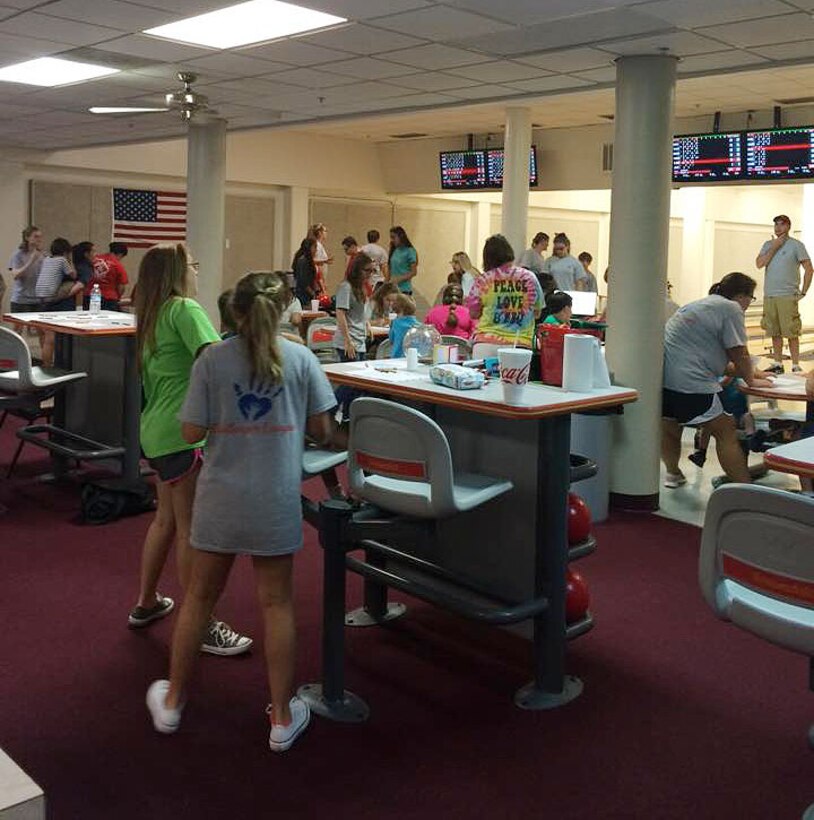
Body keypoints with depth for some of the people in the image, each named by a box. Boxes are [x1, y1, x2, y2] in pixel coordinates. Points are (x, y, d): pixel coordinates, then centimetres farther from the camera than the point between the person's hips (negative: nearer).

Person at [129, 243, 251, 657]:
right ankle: (203, 627, 2)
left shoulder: (150, 317, 18)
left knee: (167, 518, 20)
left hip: (157, 430, 10)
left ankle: (146, 604, 32)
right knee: (192, 528, -5)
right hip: (184, 431, -10)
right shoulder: (184, 309, -10)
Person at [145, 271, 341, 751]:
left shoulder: (212, 360, -5)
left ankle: (173, 703, 33)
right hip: (276, 501, 0)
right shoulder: (300, 358, -4)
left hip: (221, 499, 1)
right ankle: (283, 719, 19)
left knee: (199, 598, 16)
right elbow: (323, 431, -3)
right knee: (277, 604, 10)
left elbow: (192, 432, -7)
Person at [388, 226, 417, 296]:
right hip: (392, 288, 6)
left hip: (404, 289, -6)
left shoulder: (410, 251, -6)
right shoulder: (393, 251, 11)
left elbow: (413, 272, -8)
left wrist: (398, 279, -16)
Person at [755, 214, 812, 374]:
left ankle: (796, 366, 0)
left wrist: (803, 292, -6)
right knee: (775, 333, 8)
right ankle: (778, 364, 16)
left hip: (788, 296, -4)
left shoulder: (796, 245, 0)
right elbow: (759, 264, 0)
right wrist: (774, 247, -6)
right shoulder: (768, 244, 14)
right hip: (769, 296, 5)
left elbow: (809, 269, -2)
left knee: (791, 333, -4)